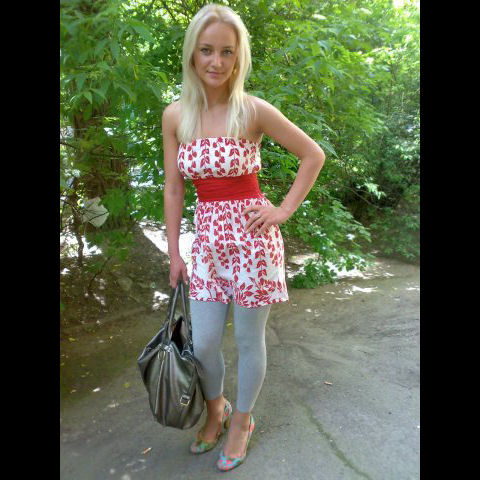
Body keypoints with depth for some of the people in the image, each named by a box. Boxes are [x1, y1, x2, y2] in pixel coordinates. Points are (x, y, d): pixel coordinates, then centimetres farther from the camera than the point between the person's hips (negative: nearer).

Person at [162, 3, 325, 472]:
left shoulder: (254, 110, -8)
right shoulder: (175, 116, 2)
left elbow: (314, 155, 1)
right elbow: (173, 188, 5)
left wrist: (284, 210, -6)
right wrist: (174, 253, 6)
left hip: (251, 235, -3)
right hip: (207, 237, 4)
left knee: (248, 340, 10)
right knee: (203, 343, 9)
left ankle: (242, 420, 38)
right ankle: (215, 410, 41)